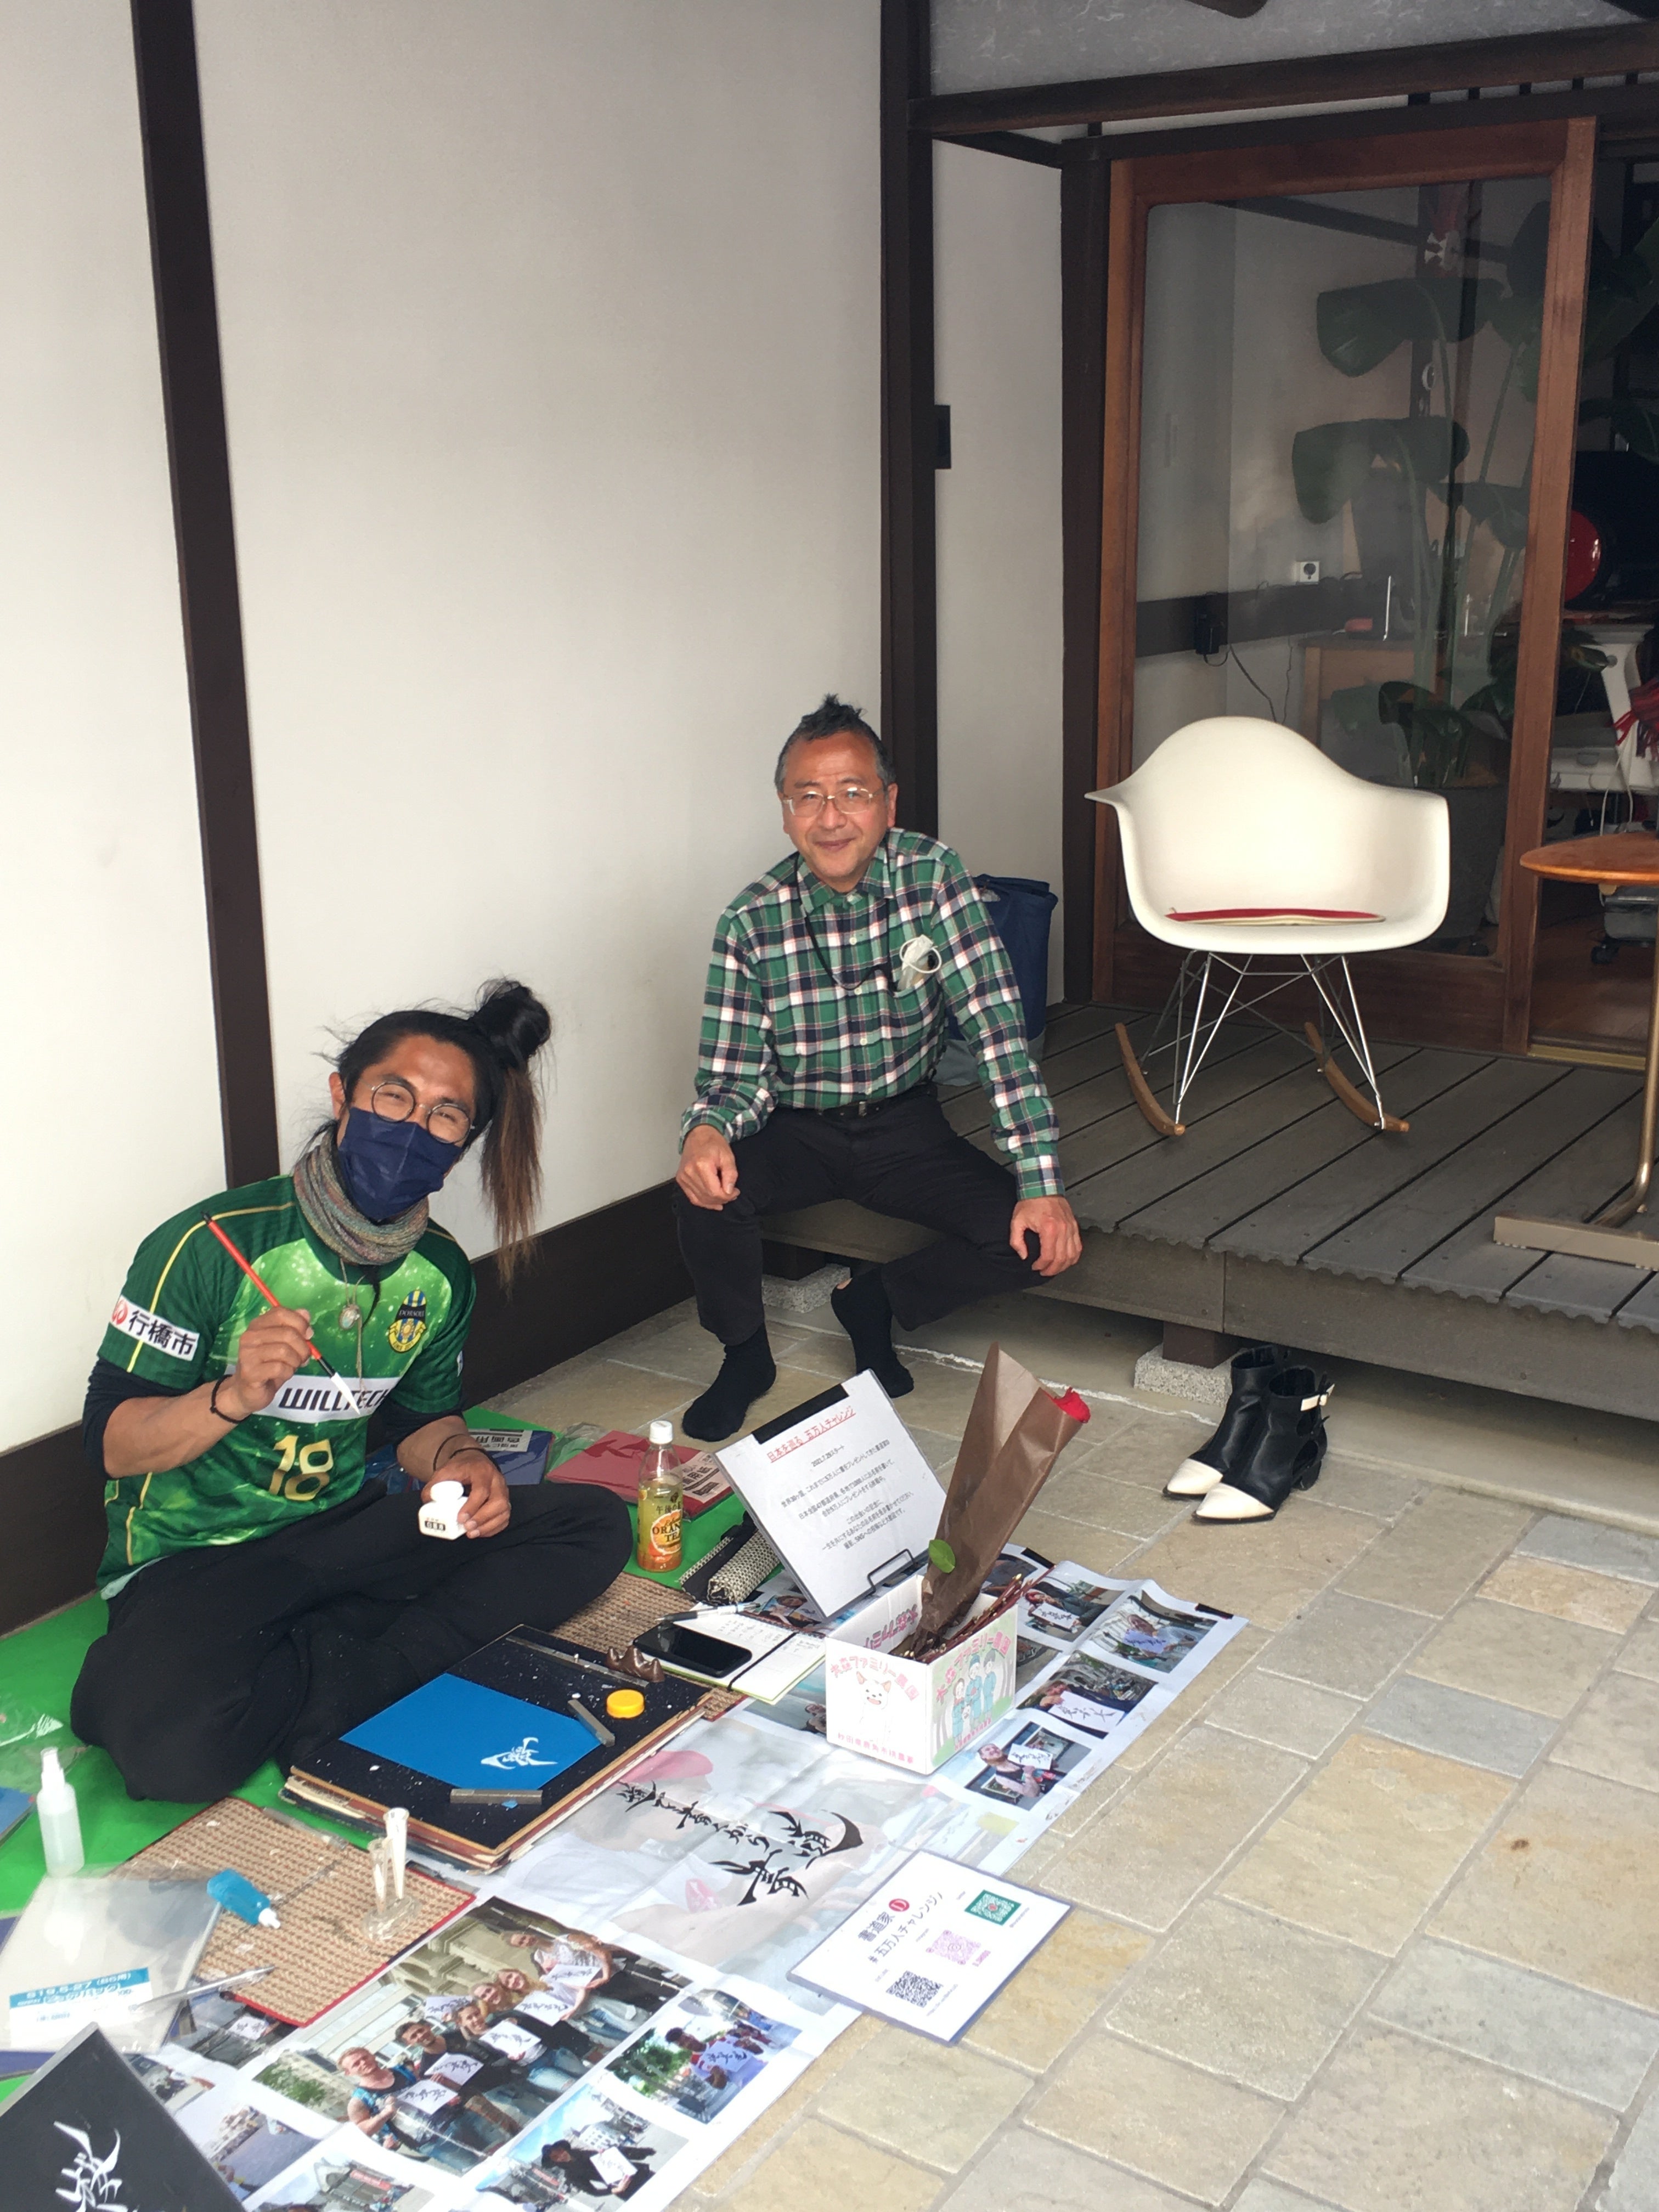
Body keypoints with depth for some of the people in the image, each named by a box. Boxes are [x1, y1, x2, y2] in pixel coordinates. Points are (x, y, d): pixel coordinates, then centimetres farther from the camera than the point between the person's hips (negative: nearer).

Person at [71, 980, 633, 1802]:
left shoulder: (440, 1272, 3)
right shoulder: (211, 1243, -15)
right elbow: (112, 1441, -12)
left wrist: (459, 1462, -7)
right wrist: (235, 1396, -31)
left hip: (343, 1531, 6)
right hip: (192, 1557, -6)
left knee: (595, 1525, -9)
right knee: (171, 1748, -37)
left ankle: (321, 1689, -16)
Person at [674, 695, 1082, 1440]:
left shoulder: (934, 875, -15)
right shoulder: (750, 922, -13)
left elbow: (995, 1029, -19)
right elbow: (737, 1074, -10)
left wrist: (1042, 1183, -25)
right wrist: (706, 1129, -37)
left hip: (906, 1125, 1)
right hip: (798, 1130, 0)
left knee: (1034, 1237, -20)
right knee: (705, 1189, -30)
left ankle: (873, 1304, 9)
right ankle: (746, 1354, 0)